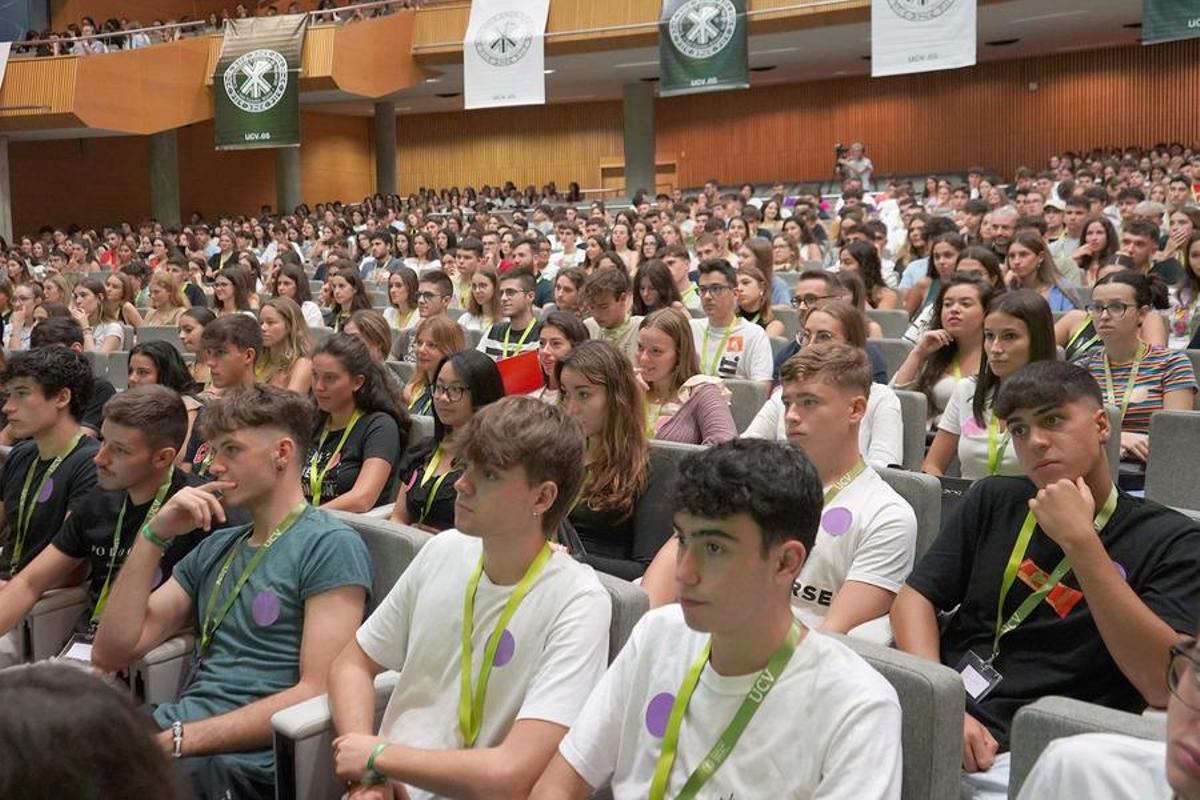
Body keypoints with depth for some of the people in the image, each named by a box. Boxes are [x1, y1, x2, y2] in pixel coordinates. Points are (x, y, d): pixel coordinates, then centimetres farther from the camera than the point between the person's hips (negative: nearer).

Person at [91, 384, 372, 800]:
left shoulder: (331, 546, -3)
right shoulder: (215, 548, 21)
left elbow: (318, 692, -12)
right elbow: (111, 652, 13)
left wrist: (179, 738, -16)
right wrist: (154, 535, 4)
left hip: (246, 762, -6)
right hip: (177, 739, 6)